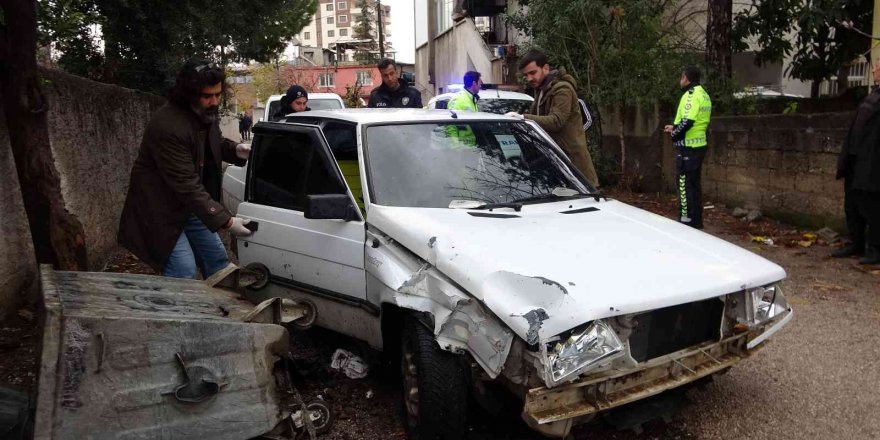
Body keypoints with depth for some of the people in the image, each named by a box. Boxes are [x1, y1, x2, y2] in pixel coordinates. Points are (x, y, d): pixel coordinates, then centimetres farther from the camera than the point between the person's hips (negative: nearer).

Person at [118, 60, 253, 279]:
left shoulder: (206, 114, -3)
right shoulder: (168, 127, -30)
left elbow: (214, 144, 19)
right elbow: (187, 186, -32)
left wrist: (235, 149, -5)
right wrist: (225, 220, -34)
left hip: (191, 206, 8)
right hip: (161, 209, -8)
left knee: (218, 261, 13)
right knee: (184, 271, -15)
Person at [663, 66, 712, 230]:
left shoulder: (691, 95, -15)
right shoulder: (703, 94, 16)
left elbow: (687, 122, -24)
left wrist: (673, 132, -7)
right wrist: (675, 127, 13)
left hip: (688, 146, -10)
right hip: (699, 144, 10)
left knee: (685, 184, -5)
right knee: (694, 184, 15)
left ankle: (687, 221, -2)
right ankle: (696, 222, 21)